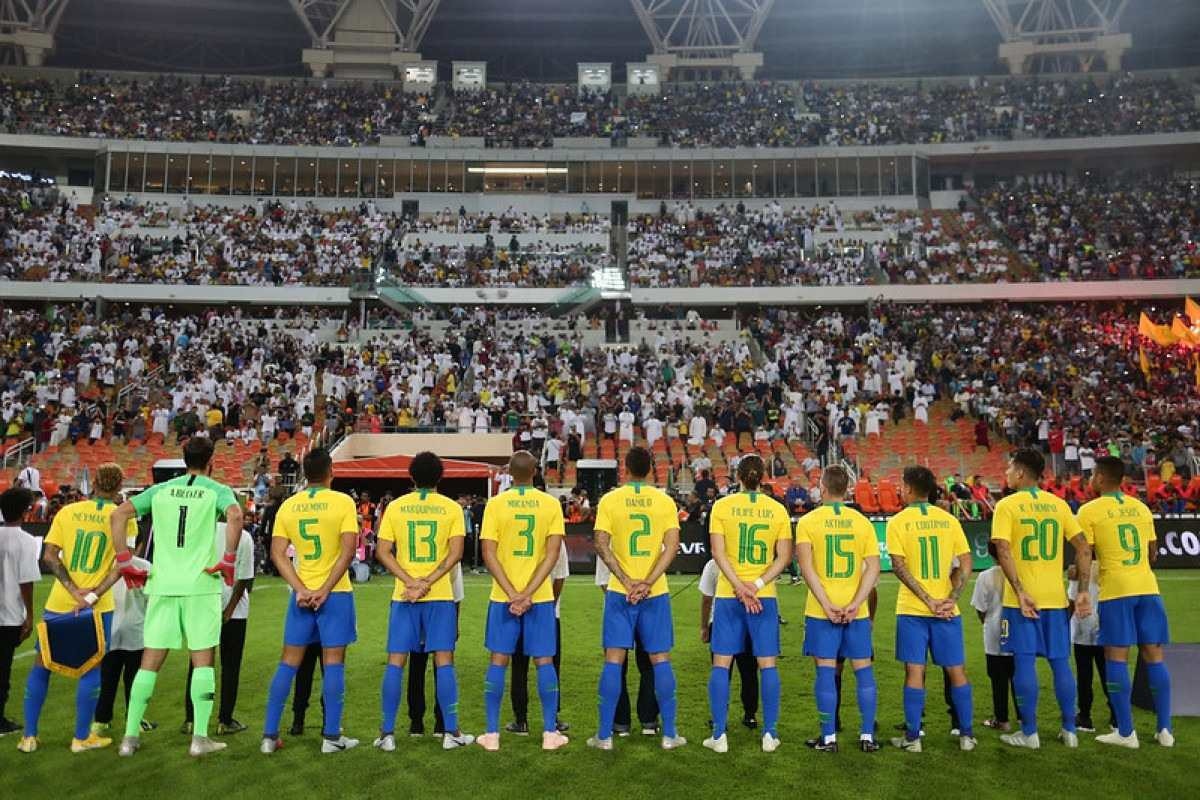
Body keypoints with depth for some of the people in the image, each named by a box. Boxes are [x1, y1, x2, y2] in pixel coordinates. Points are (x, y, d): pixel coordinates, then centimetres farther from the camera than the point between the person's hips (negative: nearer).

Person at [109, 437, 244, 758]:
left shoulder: (161, 490, 11)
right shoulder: (217, 490, 0)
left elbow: (119, 514, 3)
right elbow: (235, 516, -21)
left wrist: (125, 561, 5)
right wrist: (228, 560, -13)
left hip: (162, 584, 3)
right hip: (201, 584, -3)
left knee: (151, 660, 11)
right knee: (202, 659, 4)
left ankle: (130, 736, 15)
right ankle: (200, 738, 5)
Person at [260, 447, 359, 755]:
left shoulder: (288, 506, 3)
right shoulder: (343, 502, -8)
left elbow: (278, 554, -2)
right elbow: (348, 550, -16)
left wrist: (301, 589, -6)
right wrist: (325, 590, -12)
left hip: (301, 593, 4)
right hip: (335, 593, -3)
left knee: (288, 662, 12)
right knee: (333, 663, 3)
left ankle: (270, 735, 16)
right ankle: (331, 737, 8)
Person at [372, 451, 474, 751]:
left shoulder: (395, 507, 4)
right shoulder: (451, 507, 0)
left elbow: (383, 552, -3)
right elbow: (455, 553, -10)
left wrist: (410, 581, -9)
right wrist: (428, 582, -11)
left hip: (403, 595, 1)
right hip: (440, 595, -1)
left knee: (396, 662, 7)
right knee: (443, 661, 3)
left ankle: (388, 733, 11)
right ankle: (451, 732, 7)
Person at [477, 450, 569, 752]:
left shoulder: (495, 504, -4)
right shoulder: (551, 504, -3)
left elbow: (489, 553, -9)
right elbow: (552, 553, -9)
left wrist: (512, 593, -10)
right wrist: (528, 593, -11)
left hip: (503, 597, 0)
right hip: (540, 596, 0)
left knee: (498, 661, 8)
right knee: (544, 661, 8)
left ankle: (492, 734, 12)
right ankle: (550, 733, 12)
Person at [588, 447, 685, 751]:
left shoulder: (609, 500, -2)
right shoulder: (665, 501, 1)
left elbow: (601, 545, -9)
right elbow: (672, 546, -8)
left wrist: (627, 582, -11)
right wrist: (648, 582, -11)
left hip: (620, 591, -1)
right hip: (656, 592, 1)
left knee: (613, 660, 4)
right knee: (660, 660, 8)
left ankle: (605, 735, 9)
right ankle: (669, 734, 14)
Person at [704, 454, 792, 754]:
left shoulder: (722, 506, -2)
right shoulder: (777, 509, 2)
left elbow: (718, 553, -9)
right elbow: (784, 557, -3)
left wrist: (740, 588, -11)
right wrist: (757, 585, -9)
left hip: (728, 595, -1)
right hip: (765, 595, 1)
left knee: (721, 664, 7)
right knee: (767, 665, 9)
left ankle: (719, 736, 9)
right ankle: (770, 735, 14)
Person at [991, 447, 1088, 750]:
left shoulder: (1007, 505, -7)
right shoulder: (1059, 504, 7)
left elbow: (1003, 551, -17)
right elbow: (1083, 547, 4)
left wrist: (1020, 592, -16)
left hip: (1022, 598, -5)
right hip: (1055, 597, 5)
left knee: (1024, 662, 1)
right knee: (1060, 662, 12)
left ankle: (1029, 733, 6)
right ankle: (1069, 730, 20)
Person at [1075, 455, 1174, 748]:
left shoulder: (1089, 510, -4)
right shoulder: (1141, 507, 13)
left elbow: (1084, 555, -7)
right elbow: (1153, 553, 19)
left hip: (1116, 590, -5)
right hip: (1147, 587, 5)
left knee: (1116, 658, 0)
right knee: (1153, 656, 10)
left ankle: (1126, 733, 2)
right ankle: (1164, 729, 14)